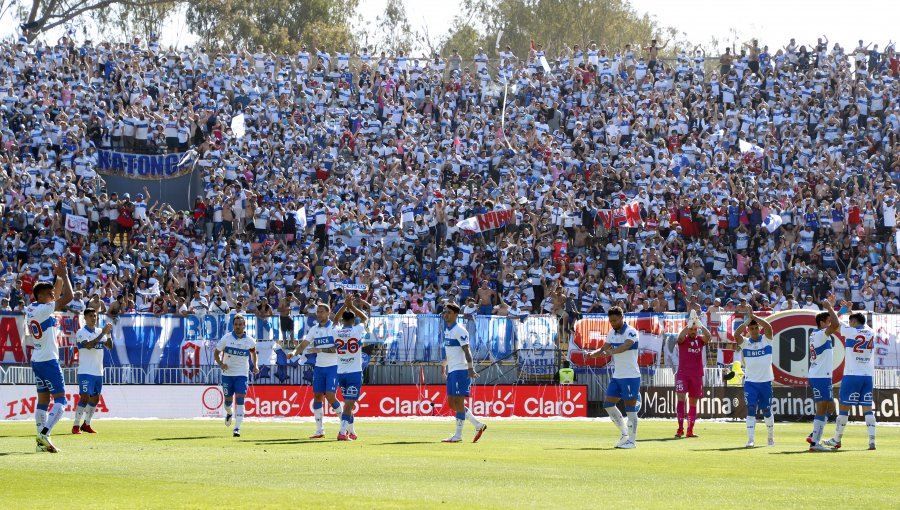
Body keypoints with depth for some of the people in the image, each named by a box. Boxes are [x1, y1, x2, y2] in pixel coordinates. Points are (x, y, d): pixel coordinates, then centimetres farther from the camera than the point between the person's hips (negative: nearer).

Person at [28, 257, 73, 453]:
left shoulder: (31, 309, 9)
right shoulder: (43, 310, -16)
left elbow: (57, 295, 24)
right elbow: (68, 297, -20)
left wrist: (59, 276, 16)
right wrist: (64, 275, -9)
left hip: (37, 361, 9)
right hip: (48, 361, -9)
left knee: (43, 400, 11)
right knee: (60, 400, -8)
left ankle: (41, 441, 9)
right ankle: (44, 434, -22)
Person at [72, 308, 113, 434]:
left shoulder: (99, 332, 13)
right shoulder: (81, 333, -7)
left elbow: (109, 346, 8)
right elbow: (88, 345, -24)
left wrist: (109, 334, -9)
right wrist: (102, 334, -25)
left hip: (98, 372, 7)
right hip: (86, 372, -7)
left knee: (95, 399, 10)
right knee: (85, 398, -15)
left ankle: (86, 424, 22)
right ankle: (76, 426, -10)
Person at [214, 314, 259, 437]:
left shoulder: (250, 341, -1)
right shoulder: (226, 338, -5)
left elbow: (253, 351, 21)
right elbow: (216, 353, 3)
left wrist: (255, 365, 10)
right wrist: (220, 364, -15)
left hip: (242, 374, -1)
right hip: (227, 373, 1)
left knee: (240, 400, -14)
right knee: (228, 400, 10)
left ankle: (237, 428, -16)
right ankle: (229, 413, 46)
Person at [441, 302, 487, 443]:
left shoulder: (459, 330, -12)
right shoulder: (447, 328, 15)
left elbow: (466, 351, -18)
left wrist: (471, 368, -26)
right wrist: (444, 364, 28)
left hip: (461, 370, -10)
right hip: (452, 370, 10)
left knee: (458, 402, -6)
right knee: (452, 403, 8)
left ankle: (458, 435, -2)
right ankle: (478, 425, 15)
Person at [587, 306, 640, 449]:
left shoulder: (631, 332, -14)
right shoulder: (612, 333, 10)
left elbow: (626, 346, -32)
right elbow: (604, 349, 11)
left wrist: (611, 351, -48)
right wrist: (593, 353, -11)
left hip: (631, 376, -8)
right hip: (617, 376, 8)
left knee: (630, 408, -4)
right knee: (608, 404, 5)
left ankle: (632, 441, 3)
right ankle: (625, 433, 17)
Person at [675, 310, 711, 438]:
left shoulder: (700, 339, 7)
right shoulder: (683, 340, 1)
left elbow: (708, 336, -14)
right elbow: (680, 336, -23)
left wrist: (700, 324, -24)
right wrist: (690, 324, -28)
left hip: (697, 375, 3)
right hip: (683, 373, -3)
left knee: (693, 402, 7)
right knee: (680, 398, -17)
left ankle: (690, 430, 11)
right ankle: (680, 428, -17)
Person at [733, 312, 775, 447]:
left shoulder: (766, 340, 0)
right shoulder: (745, 343, 1)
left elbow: (768, 327, -18)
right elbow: (736, 333, -17)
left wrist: (754, 317, -18)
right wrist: (748, 320, -17)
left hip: (766, 381, 0)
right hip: (750, 382, 0)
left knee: (767, 411, 11)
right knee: (751, 410, -10)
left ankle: (771, 437, 30)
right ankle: (750, 440, -12)